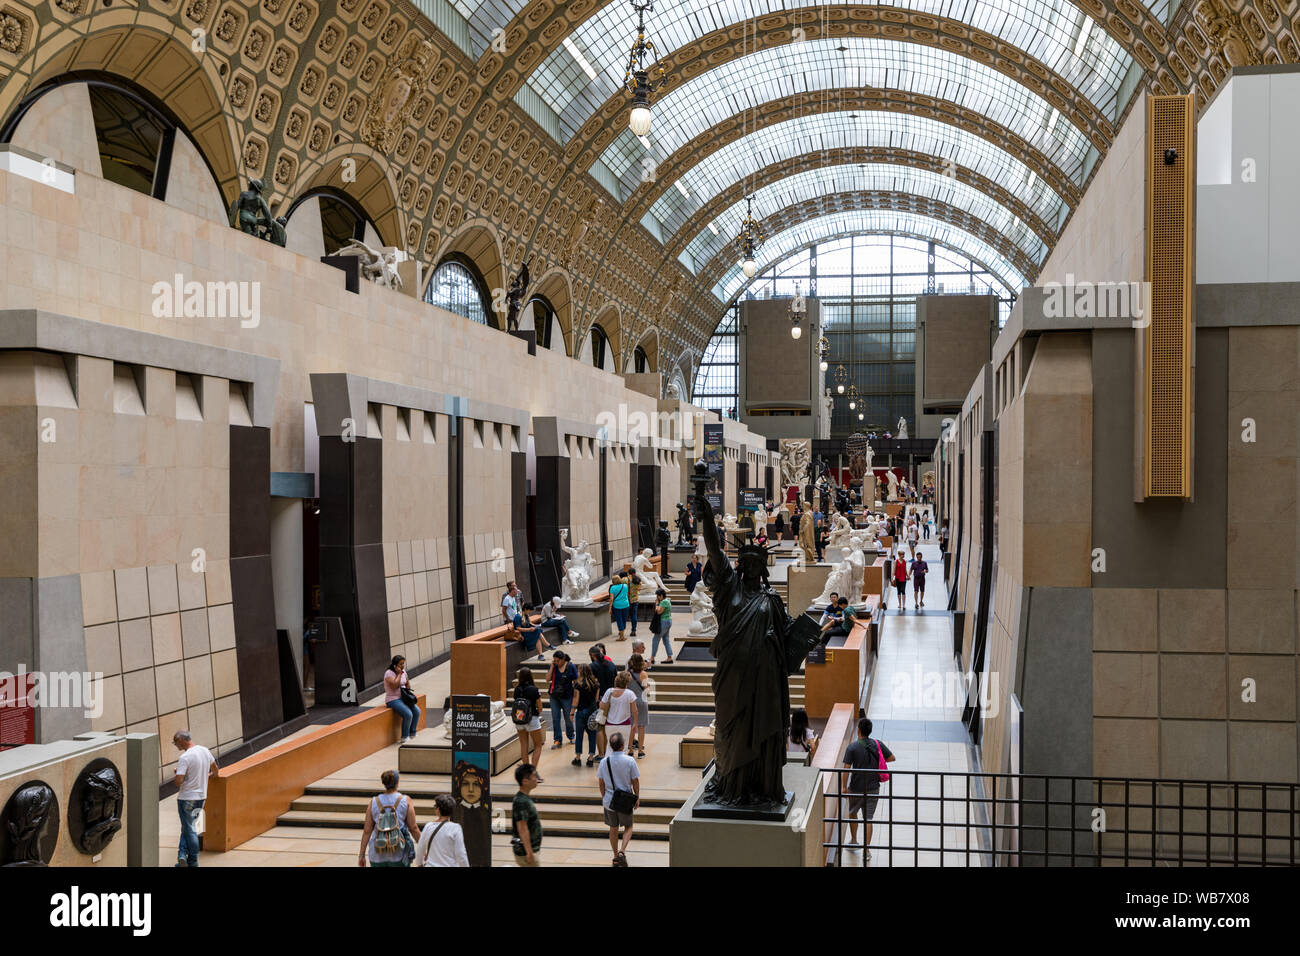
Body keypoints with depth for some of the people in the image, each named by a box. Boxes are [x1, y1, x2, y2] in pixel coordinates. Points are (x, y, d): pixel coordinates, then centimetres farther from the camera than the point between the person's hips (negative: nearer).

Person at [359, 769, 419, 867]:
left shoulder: (374, 802, 0)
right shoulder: (406, 801, -5)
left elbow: (367, 831, 0)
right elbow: (413, 828, -5)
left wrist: (362, 855, 6)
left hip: (378, 855, 2)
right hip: (399, 855, -2)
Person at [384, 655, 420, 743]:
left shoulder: (403, 671, 10)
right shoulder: (389, 673, -13)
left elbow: (407, 683, 26)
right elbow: (394, 686, -26)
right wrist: (399, 674, -19)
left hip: (403, 698, 8)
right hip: (393, 700, -8)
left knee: (417, 711, -11)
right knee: (408, 714, -26)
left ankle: (412, 734, 2)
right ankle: (404, 737, -10)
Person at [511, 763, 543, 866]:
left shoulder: (526, 799, 8)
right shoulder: (521, 802, -23)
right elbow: (522, 829, -25)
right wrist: (529, 853, -25)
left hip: (533, 849, 10)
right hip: (525, 853, -10)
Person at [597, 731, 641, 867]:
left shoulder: (604, 761, -7)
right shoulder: (629, 761, -15)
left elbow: (601, 783, 2)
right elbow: (635, 782, -8)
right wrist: (637, 798, 6)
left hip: (609, 800, 2)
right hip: (625, 800, -2)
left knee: (613, 828, 18)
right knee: (628, 827, 16)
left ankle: (616, 856, 27)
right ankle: (622, 851, -4)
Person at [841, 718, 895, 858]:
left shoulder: (852, 747, -14)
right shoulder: (877, 744, -5)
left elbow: (846, 768, -17)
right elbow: (892, 758, 2)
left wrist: (844, 786, -7)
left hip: (856, 788, -2)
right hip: (873, 787, 2)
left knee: (852, 813, 23)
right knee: (868, 818, 6)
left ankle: (854, 840, 34)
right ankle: (866, 849, 1)